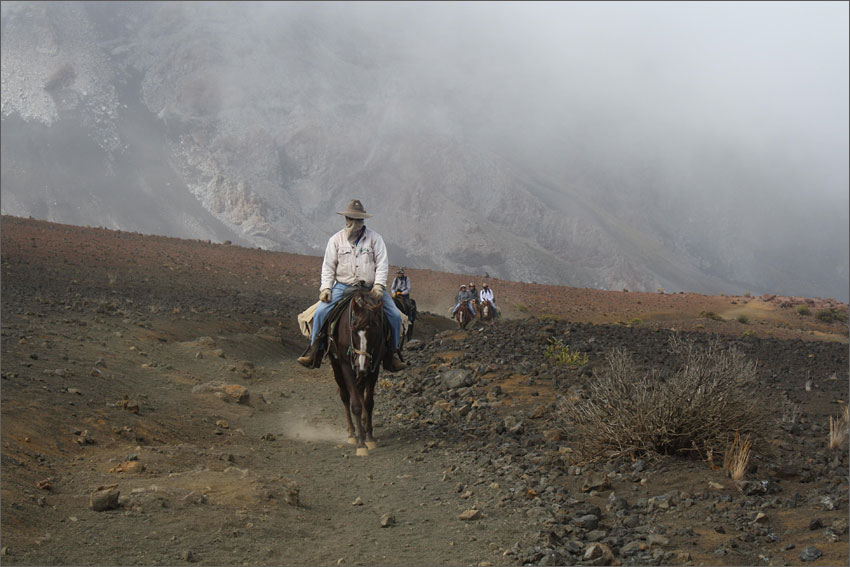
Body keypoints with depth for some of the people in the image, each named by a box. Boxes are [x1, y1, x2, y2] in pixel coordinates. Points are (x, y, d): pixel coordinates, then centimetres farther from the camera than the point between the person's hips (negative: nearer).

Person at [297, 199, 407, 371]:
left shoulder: (374, 238, 4)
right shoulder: (336, 239, 6)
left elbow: (382, 263, -1)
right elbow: (328, 266, 6)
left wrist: (379, 285, -15)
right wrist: (326, 288, -7)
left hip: (371, 287, 0)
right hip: (343, 286, 0)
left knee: (395, 315, -14)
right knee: (321, 312, -20)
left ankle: (392, 354, 1)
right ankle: (314, 351, -10)